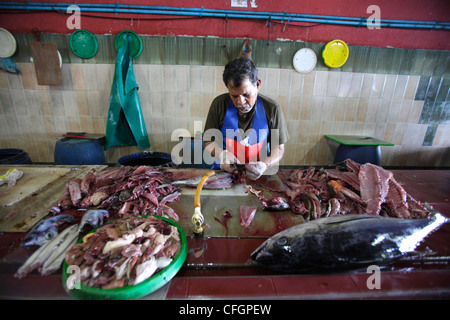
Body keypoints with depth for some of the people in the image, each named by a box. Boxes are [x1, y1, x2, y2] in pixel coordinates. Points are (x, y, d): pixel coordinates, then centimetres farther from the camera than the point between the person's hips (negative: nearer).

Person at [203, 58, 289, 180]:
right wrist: (221, 154, -19)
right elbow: (209, 142, 2)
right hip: (224, 173, -1)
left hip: (257, 175, 2)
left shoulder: (272, 109, -6)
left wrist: (265, 165, -19)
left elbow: (278, 148, 0)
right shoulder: (219, 104, -4)